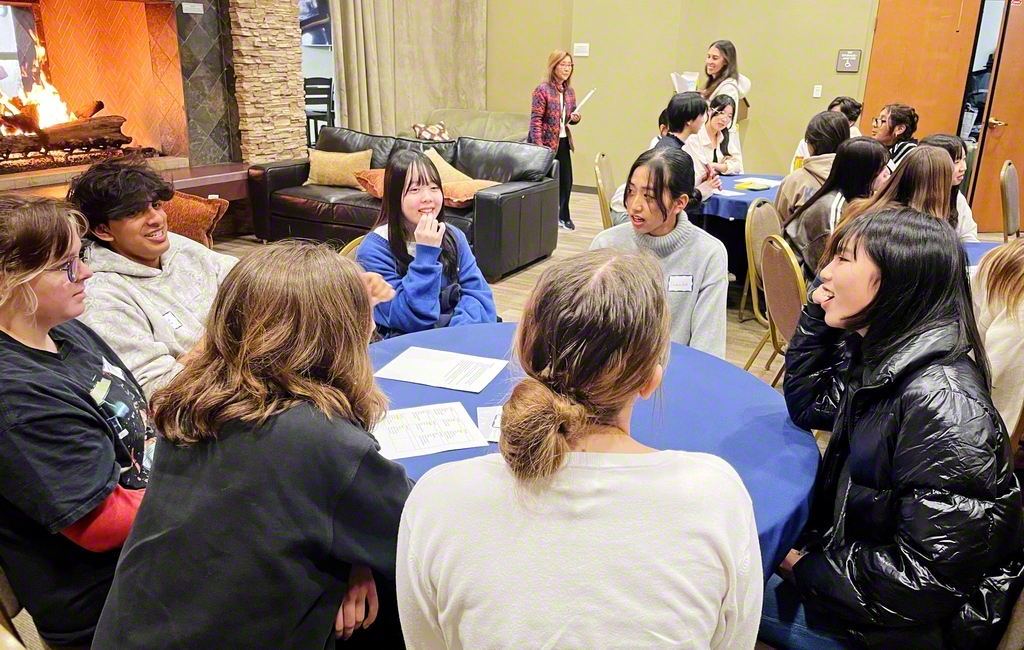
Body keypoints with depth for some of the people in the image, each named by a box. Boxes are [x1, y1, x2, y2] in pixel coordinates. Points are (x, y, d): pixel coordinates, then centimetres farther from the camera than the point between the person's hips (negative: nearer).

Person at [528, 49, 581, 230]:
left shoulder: (570, 91, 8)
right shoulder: (542, 90, -14)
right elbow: (535, 120, -17)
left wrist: (575, 118, -5)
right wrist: (538, 146, -24)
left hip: (563, 142, 7)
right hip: (546, 142, -7)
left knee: (566, 181, 12)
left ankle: (563, 216, 30)